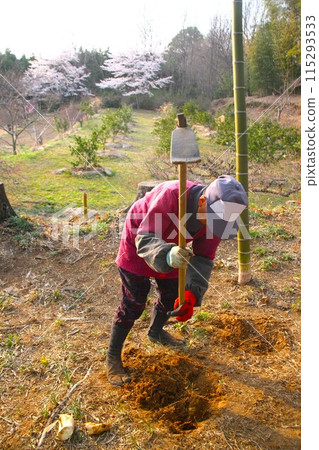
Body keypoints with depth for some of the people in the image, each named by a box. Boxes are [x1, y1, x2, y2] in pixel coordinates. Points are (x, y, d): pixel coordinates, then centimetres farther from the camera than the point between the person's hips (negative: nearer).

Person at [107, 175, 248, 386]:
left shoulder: (215, 214, -22)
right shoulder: (171, 196, -41)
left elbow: (203, 259, -21)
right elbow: (145, 240, -42)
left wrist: (191, 294, -36)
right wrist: (168, 256, -64)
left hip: (169, 248, 6)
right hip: (137, 243, -5)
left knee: (172, 295, 15)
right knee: (133, 304, -4)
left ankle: (156, 332, 46)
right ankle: (113, 357, 15)